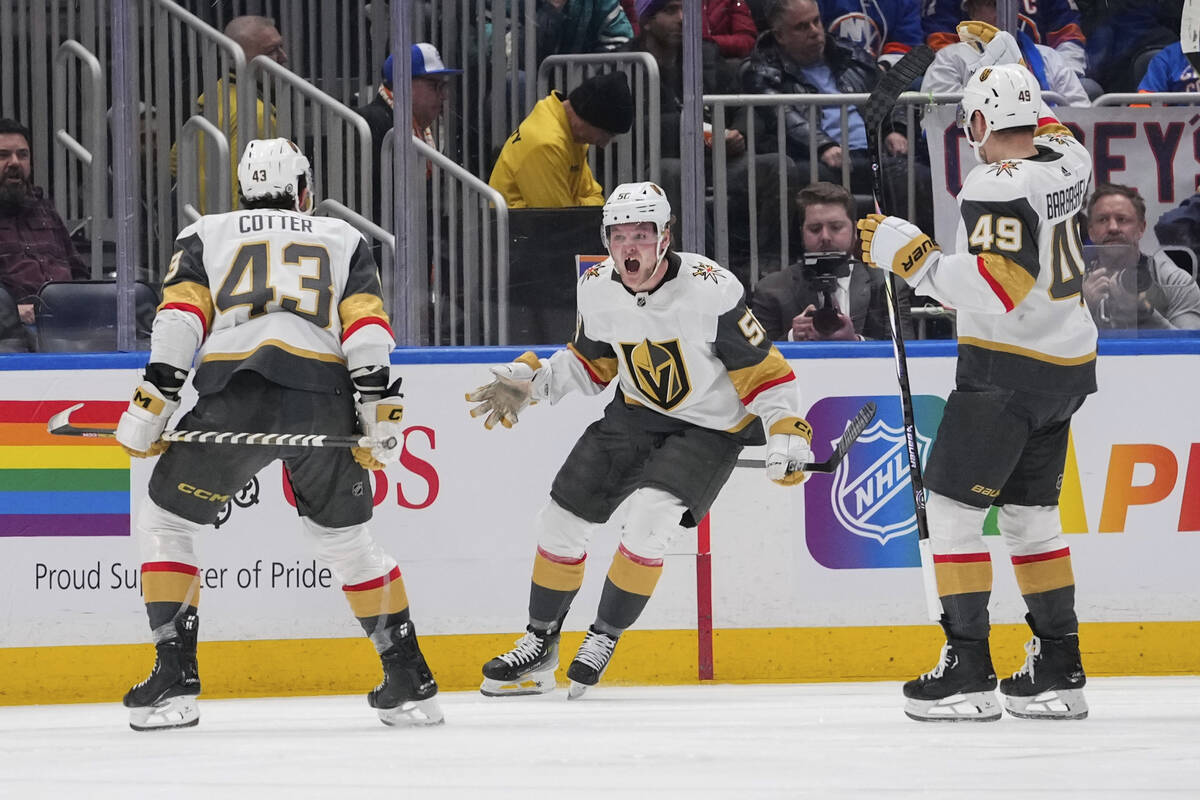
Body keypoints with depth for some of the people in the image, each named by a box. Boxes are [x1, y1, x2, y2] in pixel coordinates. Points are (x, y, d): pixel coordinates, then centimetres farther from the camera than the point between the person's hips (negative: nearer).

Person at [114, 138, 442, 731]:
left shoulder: (205, 235, 23)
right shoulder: (343, 239, 26)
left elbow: (180, 318, 7)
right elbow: (366, 325, 10)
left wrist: (149, 411, 2)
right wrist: (380, 414, 4)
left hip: (233, 396, -2)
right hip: (323, 402, 2)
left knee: (164, 522, 14)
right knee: (346, 538, 21)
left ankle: (173, 681, 1)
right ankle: (409, 682, 16)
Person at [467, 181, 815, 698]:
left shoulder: (710, 288, -25)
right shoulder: (597, 289, -9)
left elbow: (761, 367, -18)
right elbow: (589, 364, 9)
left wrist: (786, 432, -24)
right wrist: (530, 381, -4)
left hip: (711, 426, -6)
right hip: (638, 413, 6)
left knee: (650, 517, -27)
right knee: (561, 519, 0)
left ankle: (605, 636, -7)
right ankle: (539, 647, 17)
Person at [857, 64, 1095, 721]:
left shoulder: (996, 186, -20)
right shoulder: (1067, 160, 5)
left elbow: (997, 290, -28)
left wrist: (911, 256, -22)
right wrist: (1004, 64, 33)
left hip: (1007, 370, -9)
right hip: (1067, 369, 9)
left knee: (952, 506, -2)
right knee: (1030, 513, 16)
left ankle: (968, 672, -7)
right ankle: (1059, 672, 15)